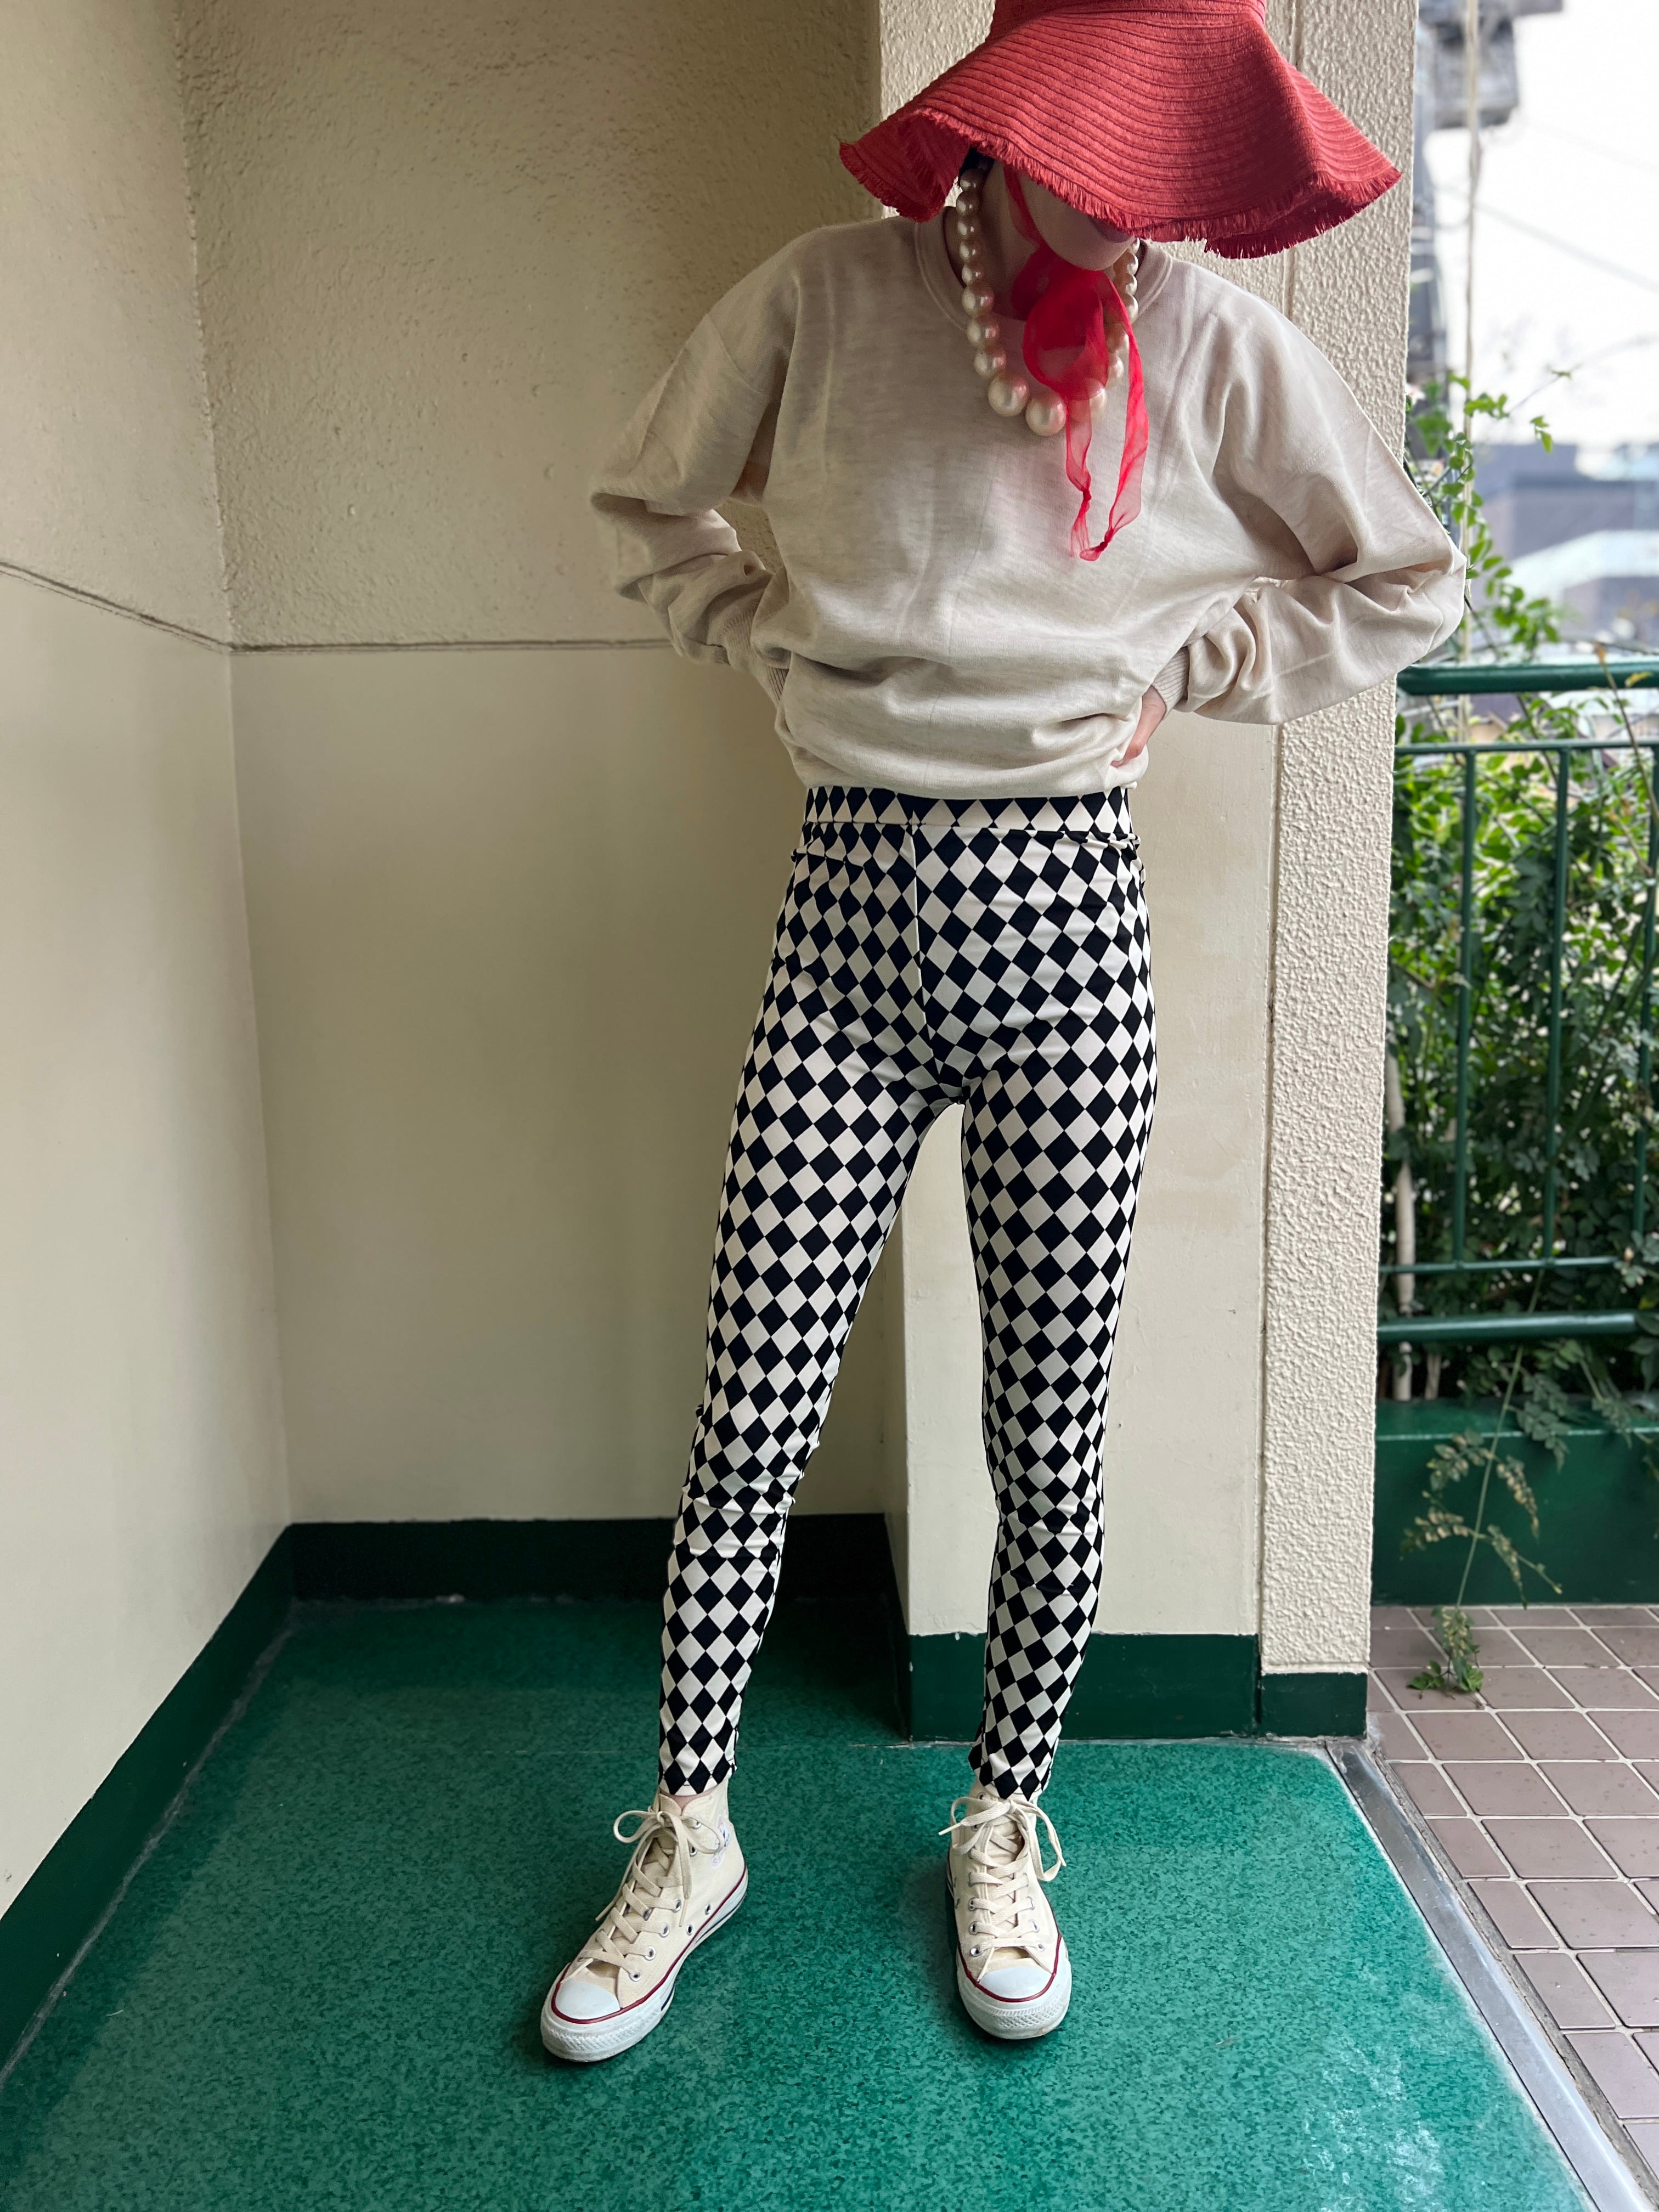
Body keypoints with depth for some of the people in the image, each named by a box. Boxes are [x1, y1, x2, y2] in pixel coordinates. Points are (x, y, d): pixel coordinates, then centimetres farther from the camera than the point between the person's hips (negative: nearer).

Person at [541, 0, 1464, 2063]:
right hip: (847, 907, 0)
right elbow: (648, 503, 18)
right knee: (747, 1421, 2)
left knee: (1049, 1438, 5)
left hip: (1064, 915, 1)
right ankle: (687, 1836, 26)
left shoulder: (1211, 340, 5)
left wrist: (1178, 666, 5)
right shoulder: (826, 298, 4)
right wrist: (777, 642, 5)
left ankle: (1002, 1830, 32)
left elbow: (1408, 583, 14)